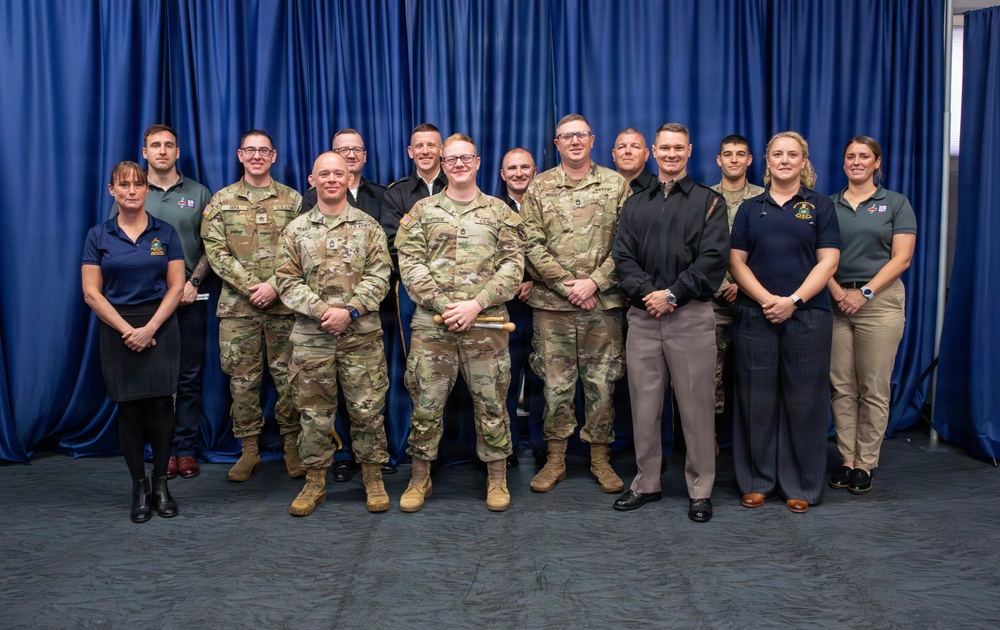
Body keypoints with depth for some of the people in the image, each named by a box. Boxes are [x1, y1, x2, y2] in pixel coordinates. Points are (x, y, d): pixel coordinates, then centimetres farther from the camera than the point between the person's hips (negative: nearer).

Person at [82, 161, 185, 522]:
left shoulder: (165, 233, 3)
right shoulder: (98, 236, 4)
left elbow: (176, 287, -1)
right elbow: (91, 293, -1)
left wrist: (150, 328, -11)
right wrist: (127, 330, -10)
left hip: (160, 327, 0)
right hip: (117, 329, 0)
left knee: (161, 405, -1)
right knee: (129, 409, 4)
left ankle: (161, 485, 12)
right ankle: (139, 488, 15)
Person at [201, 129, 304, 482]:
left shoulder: (292, 200, 7)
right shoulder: (221, 201, 8)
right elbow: (215, 251, 0)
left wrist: (275, 286, -12)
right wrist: (250, 287, -11)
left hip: (284, 304, 0)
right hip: (237, 306, 1)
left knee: (287, 377, 3)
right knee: (242, 379, 5)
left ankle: (293, 446, 15)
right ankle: (248, 449, 16)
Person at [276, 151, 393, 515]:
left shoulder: (368, 227, 6)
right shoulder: (296, 230, 8)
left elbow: (379, 276, -3)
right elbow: (288, 281, 1)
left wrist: (350, 311, -15)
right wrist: (321, 311, -13)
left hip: (362, 335, -1)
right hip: (311, 337, 1)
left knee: (367, 409, 4)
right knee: (314, 412, 7)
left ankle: (373, 478, 19)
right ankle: (315, 482, 21)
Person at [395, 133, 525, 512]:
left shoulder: (500, 212, 9)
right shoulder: (422, 211, 9)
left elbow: (512, 265, 0)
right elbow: (410, 264, 0)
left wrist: (476, 304, -12)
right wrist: (444, 305, -11)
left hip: (486, 324, 0)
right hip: (431, 323, 1)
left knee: (490, 402, 6)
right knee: (426, 402, 5)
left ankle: (497, 478, 19)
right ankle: (420, 478, 21)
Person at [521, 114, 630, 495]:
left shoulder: (616, 185, 6)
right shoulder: (538, 188, 6)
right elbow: (532, 245, 0)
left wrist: (594, 282, -11)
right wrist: (566, 285, -10)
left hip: (603, 303, 0)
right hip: (552, 303, 0)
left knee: (601, 383, 6)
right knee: (556, 384, 6)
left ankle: (600, 459, 19)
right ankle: (555, 459, 18)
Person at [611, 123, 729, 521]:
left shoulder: (708, 201, 6)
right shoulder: (635, 205, 16)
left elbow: (713, 258, -5)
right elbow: (623, 257, 6)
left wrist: (673, 294, -13)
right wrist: (646, 292, -11)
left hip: (691, 315, -3)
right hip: (643, 315, 3)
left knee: (696, 405, 1)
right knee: (643, 404, 7)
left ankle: (700, 490, 12)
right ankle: (646, 483, 19)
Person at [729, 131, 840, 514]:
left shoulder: (819, 206, 7)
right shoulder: (750, 208, 11)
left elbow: (828, 261, -1)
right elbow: (736, 260, 4)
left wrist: (793, 301, -13)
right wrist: (766, 299, -11)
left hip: (807, 316, -1)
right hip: (755, 315, 1)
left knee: (803, 400, 3)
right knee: (756, 399, 4)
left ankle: (801, 485, 15)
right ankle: (756, 481, 17)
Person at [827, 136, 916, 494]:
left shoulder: (896, 203, 5)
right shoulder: (828, 206, 11)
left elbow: (901, 258, -2)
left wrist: (864, 293, -12)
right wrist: (838, 292, -10)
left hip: (879, 300, -2)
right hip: (835, 301, 2)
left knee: (874, 390, -1)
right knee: (841, 387, 3)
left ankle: (866, 464, 8)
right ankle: (847, 460, 12)